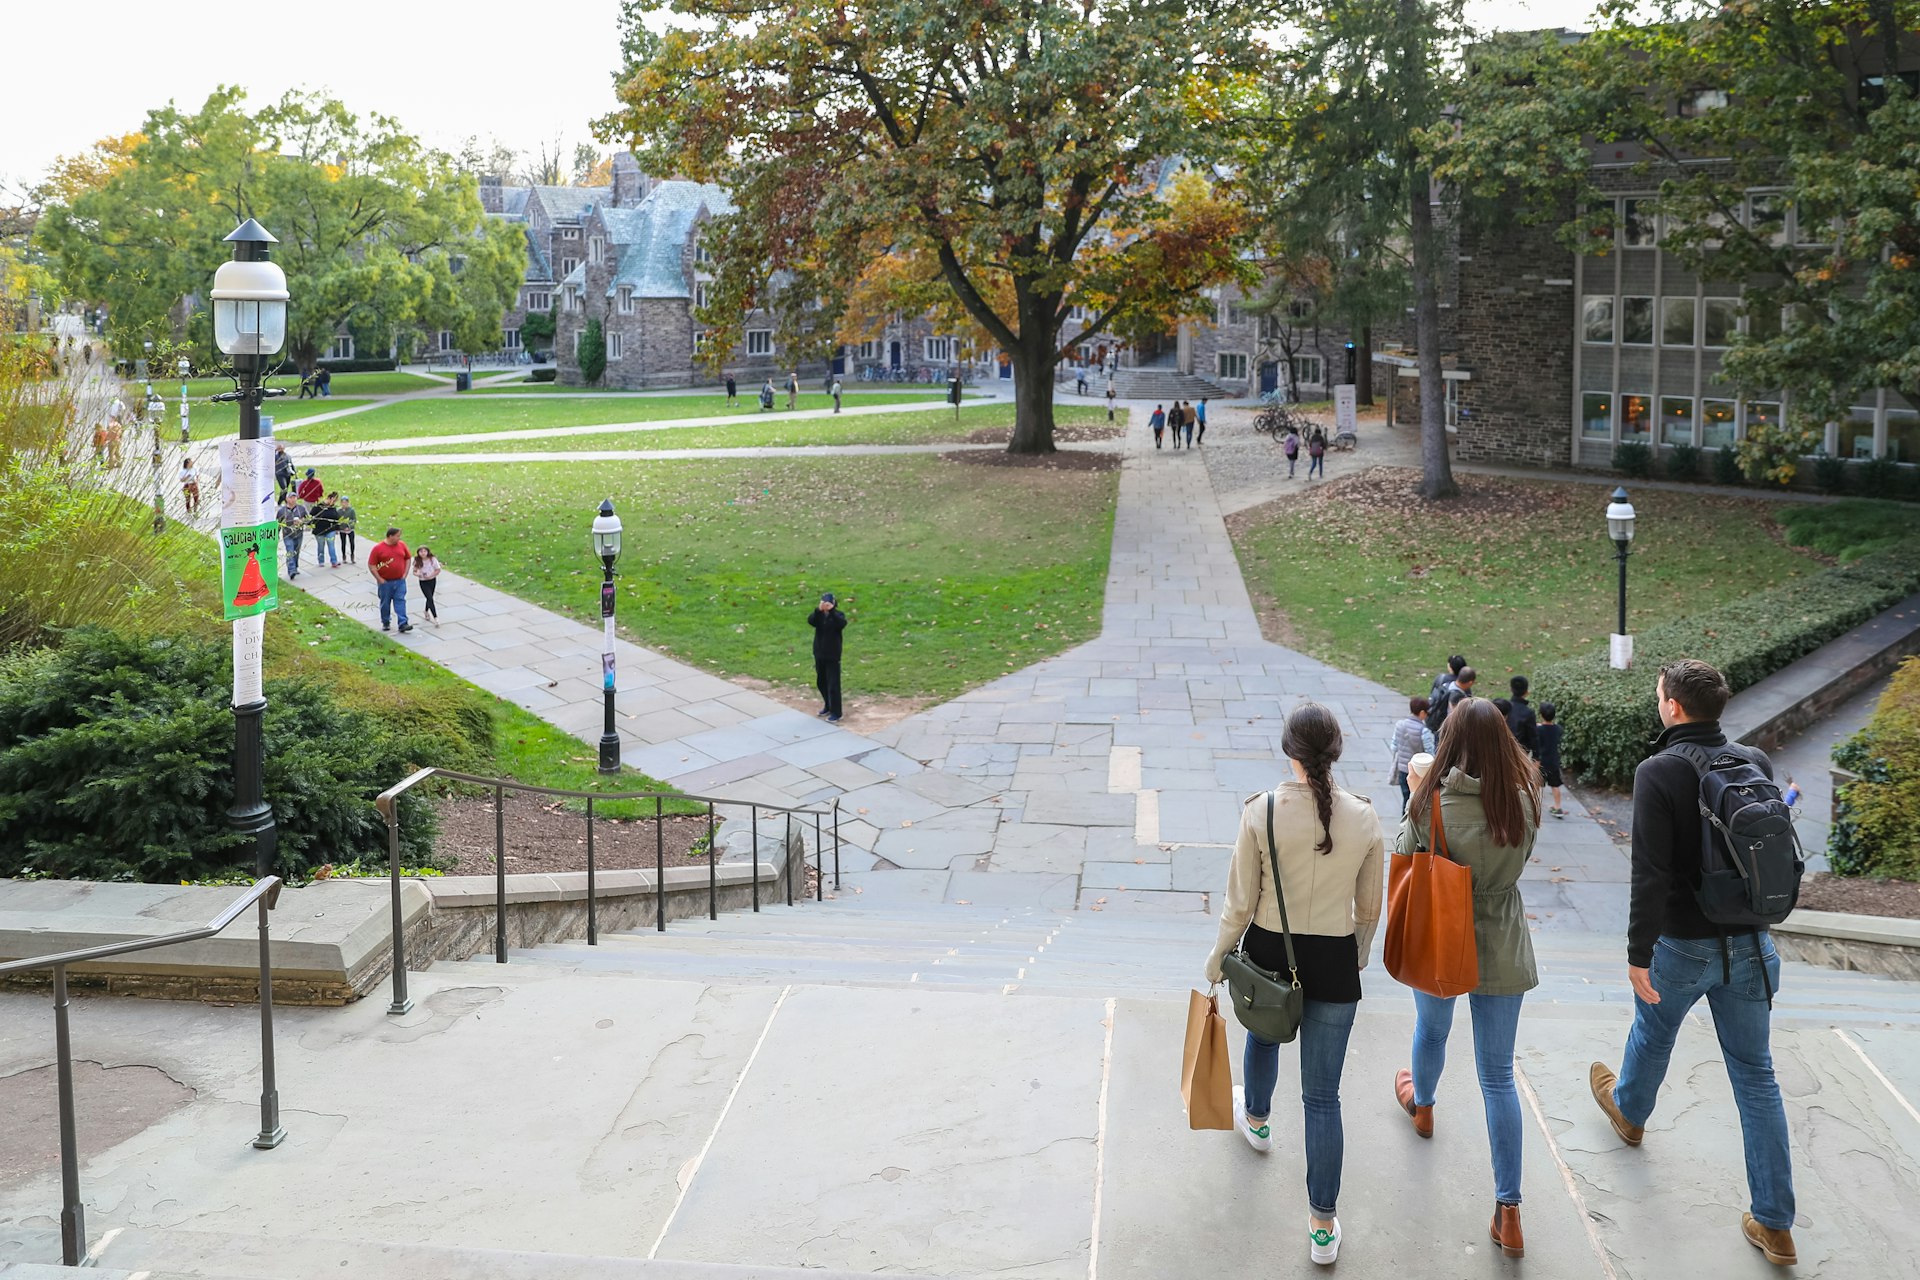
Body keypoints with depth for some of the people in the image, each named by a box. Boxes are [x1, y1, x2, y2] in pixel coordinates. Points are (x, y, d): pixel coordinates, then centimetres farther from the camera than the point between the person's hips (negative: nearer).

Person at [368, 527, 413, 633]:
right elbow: (371, 565, -7)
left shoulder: (402, 545, 3)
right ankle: (386, 623, 25)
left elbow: (407, 559, 15)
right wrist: (379, 579, -11)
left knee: (400, 601, -5)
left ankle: (403, 624, -10)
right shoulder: (378, 548, -9)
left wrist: (405, 574, 5)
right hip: (385, 582, -2)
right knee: (385, 603, 9)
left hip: (400, 581, 2)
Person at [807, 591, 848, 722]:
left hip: (833, 655, -5)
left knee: (833, 685, -4)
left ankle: (836, 713, 4)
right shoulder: (818, 615, 0)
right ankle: (828, 706, 36)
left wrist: (831, 611, -42)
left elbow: (842, 624, -31)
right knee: (821, 683, 17)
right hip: (819, 654, 5)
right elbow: (810, 621, -21)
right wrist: (818, 610, -39)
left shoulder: (838, 615, -9)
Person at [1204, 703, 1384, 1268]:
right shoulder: (1364, 817, -10)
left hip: (1270, 952, 0)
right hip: (1335, 962, 0)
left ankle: (1256, 1118, 62)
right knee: (1323, 1095, 7)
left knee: (1263, 1033, 34)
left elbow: (1240, 904, -10)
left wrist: (1218, 957, 6)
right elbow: (1369, 909, 2)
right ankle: (1323, 1225, 12)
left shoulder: (1261, 812, -17)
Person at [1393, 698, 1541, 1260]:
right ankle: (1508, 1210, 5)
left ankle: (1422, 1106, 61)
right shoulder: (1523, 802, -15)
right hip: (1500, 949, 1)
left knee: (1431, 1029, 31)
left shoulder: (1431, 802, -21)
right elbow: (1517, 864, 2)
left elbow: (1403, 854, -4)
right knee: (1498, 1075, 7)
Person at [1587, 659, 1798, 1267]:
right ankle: (1774, 1223, 12)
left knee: (1653, 1032, 26)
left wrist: (1638, 954, -17)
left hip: (1683, 944, -4)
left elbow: (1650, 874, -23)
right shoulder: (1756, 762, -3)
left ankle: (1628, 1110, 56)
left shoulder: (1658, 772, -19)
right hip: (1751, 943, 4)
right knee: (1756, 1075, 9)